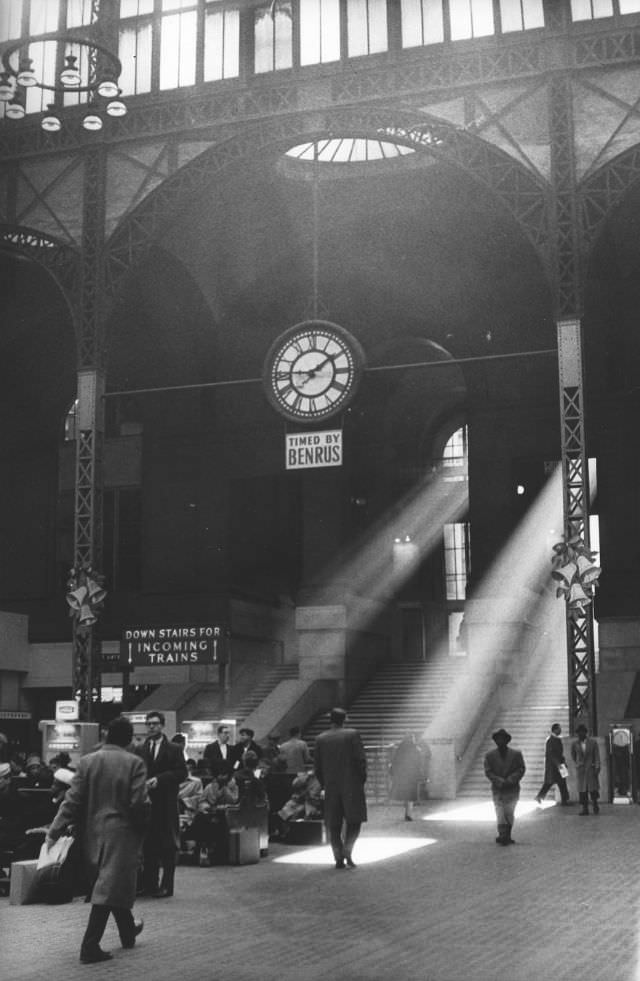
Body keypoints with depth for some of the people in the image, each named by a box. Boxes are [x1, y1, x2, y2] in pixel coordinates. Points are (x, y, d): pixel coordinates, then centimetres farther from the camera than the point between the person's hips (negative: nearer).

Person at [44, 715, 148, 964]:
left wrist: (54, 831, -1)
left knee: (115, 883, 20)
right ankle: (90, 946, -9)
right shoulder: (134, 763, -10)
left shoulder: (87, 761, -1)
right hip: (121, 832, -5)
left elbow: (72, 800, -4)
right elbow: (139, 802, -15)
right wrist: (141, 827, 3)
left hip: (93, 832, 5)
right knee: (107, 888, -3)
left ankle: (128, 932, 36)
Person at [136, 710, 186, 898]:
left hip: (166, 804, -3)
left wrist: (159, 779, -15)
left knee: (167, 845, 0)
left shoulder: (173, 750, 3)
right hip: (147, 802, 3)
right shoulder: (141, 751, 12)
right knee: (148, 844, 6)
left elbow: (181, 772, -6)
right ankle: (149, 884, 14)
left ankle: (166, 885, 5)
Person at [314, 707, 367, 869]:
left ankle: (339, 858, 5)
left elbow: (317, 766, 5)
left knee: (334, 825, 8)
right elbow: (361, 759, -9)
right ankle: (347, 851, -10)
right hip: (352, 785, -2)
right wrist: (362, 779, 3)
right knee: (354, 820, 8)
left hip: (331, 787, 3)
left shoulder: (320, 739, 4)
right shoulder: (352, 734, -5)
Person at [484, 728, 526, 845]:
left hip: (512, 789, 0)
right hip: (497, 790, 0)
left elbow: (521, 769, -1)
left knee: (509, 814, 2)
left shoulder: (516, 754, 5)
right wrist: (499, 781, -16)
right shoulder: (490, 755, 5)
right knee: (500, 815, -9)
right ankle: (502, 836, -11)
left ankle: (507, 836, 13)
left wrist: (510, 780, -16)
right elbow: (488, 772, -2)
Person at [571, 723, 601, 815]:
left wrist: (597, 767, -10)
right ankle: (585, 808, 2)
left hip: (591, 768, -1)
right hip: (580, 769, 1)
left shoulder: (593, 742, -4)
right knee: (582, 789, -1)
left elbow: (597, 755, -4)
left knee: (593, 787, 0)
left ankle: (595, 804, 20)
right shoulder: (574, 744, -1)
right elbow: (573, 755, 16)